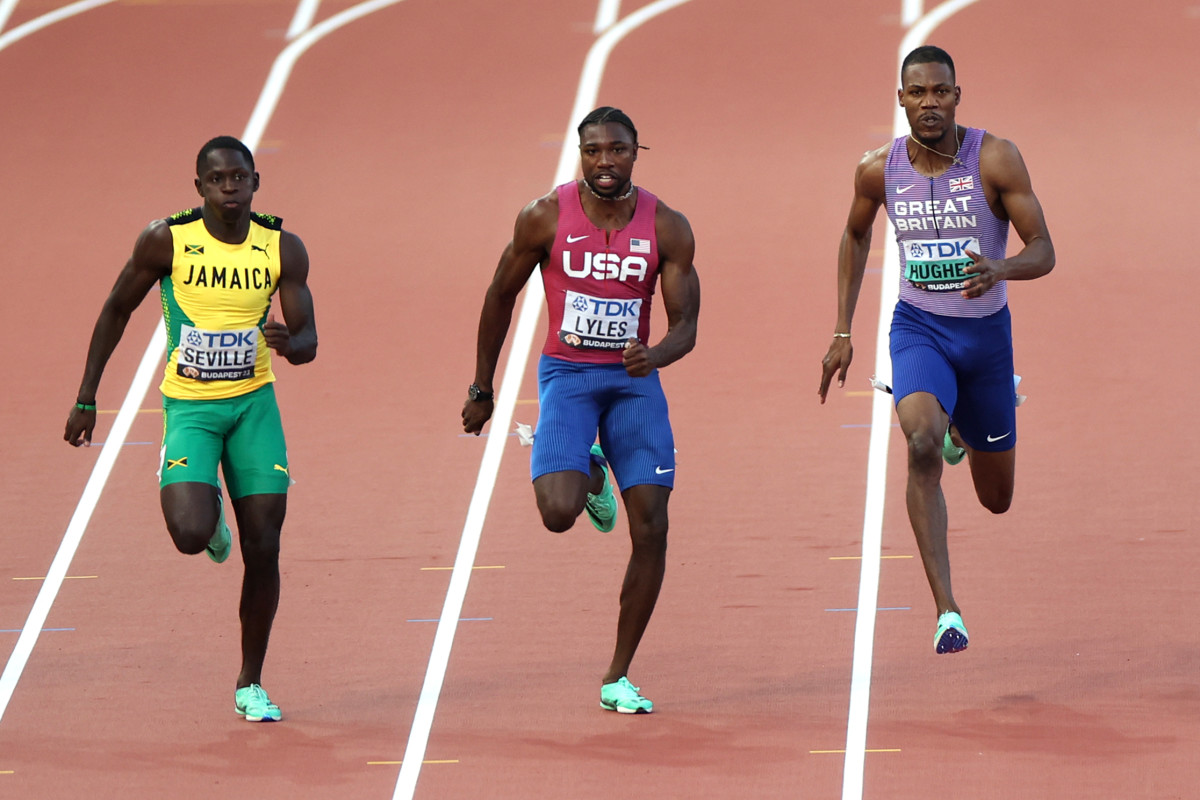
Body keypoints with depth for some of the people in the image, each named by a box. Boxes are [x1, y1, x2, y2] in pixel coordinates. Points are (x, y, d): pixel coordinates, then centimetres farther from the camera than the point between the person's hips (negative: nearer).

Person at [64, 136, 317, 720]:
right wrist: (86, 399, 2)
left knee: (263, 550, 0)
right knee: (190, 535, -23)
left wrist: (287, 342, -27)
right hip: (189, 407, -2)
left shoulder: (282, 249, -4)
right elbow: (116, 310, 2)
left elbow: (308, 344, -2)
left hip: (254, 403, 2)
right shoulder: (166, 241, -10)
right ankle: (211, 519, 17)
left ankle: (251, 685, 16)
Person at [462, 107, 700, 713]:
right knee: (558, 513, -23)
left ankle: (618, 678, 8)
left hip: (634, 377, 2)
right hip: (567, 373, -2)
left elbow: (686, 325, -4)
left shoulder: (667, 228, -5)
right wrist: (482, 390, 8)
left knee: (651, 530, -5)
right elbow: (500, 297, 5)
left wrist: (654, 355, -28)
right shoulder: (545, 217, -7)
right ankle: (588, 475, 17)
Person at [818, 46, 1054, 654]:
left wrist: (1000, 269, -37)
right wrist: (842, 332, 11)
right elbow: (856, 236, 14)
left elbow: (1043, 251, -14)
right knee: (923, 445, -31)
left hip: (985, 331, 0)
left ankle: (965, 426, 52)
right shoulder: (878, 170, -6)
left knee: (996, 498, 14)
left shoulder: (995, 159, -14)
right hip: (918, 329, 0)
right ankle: (946, 612, -32)